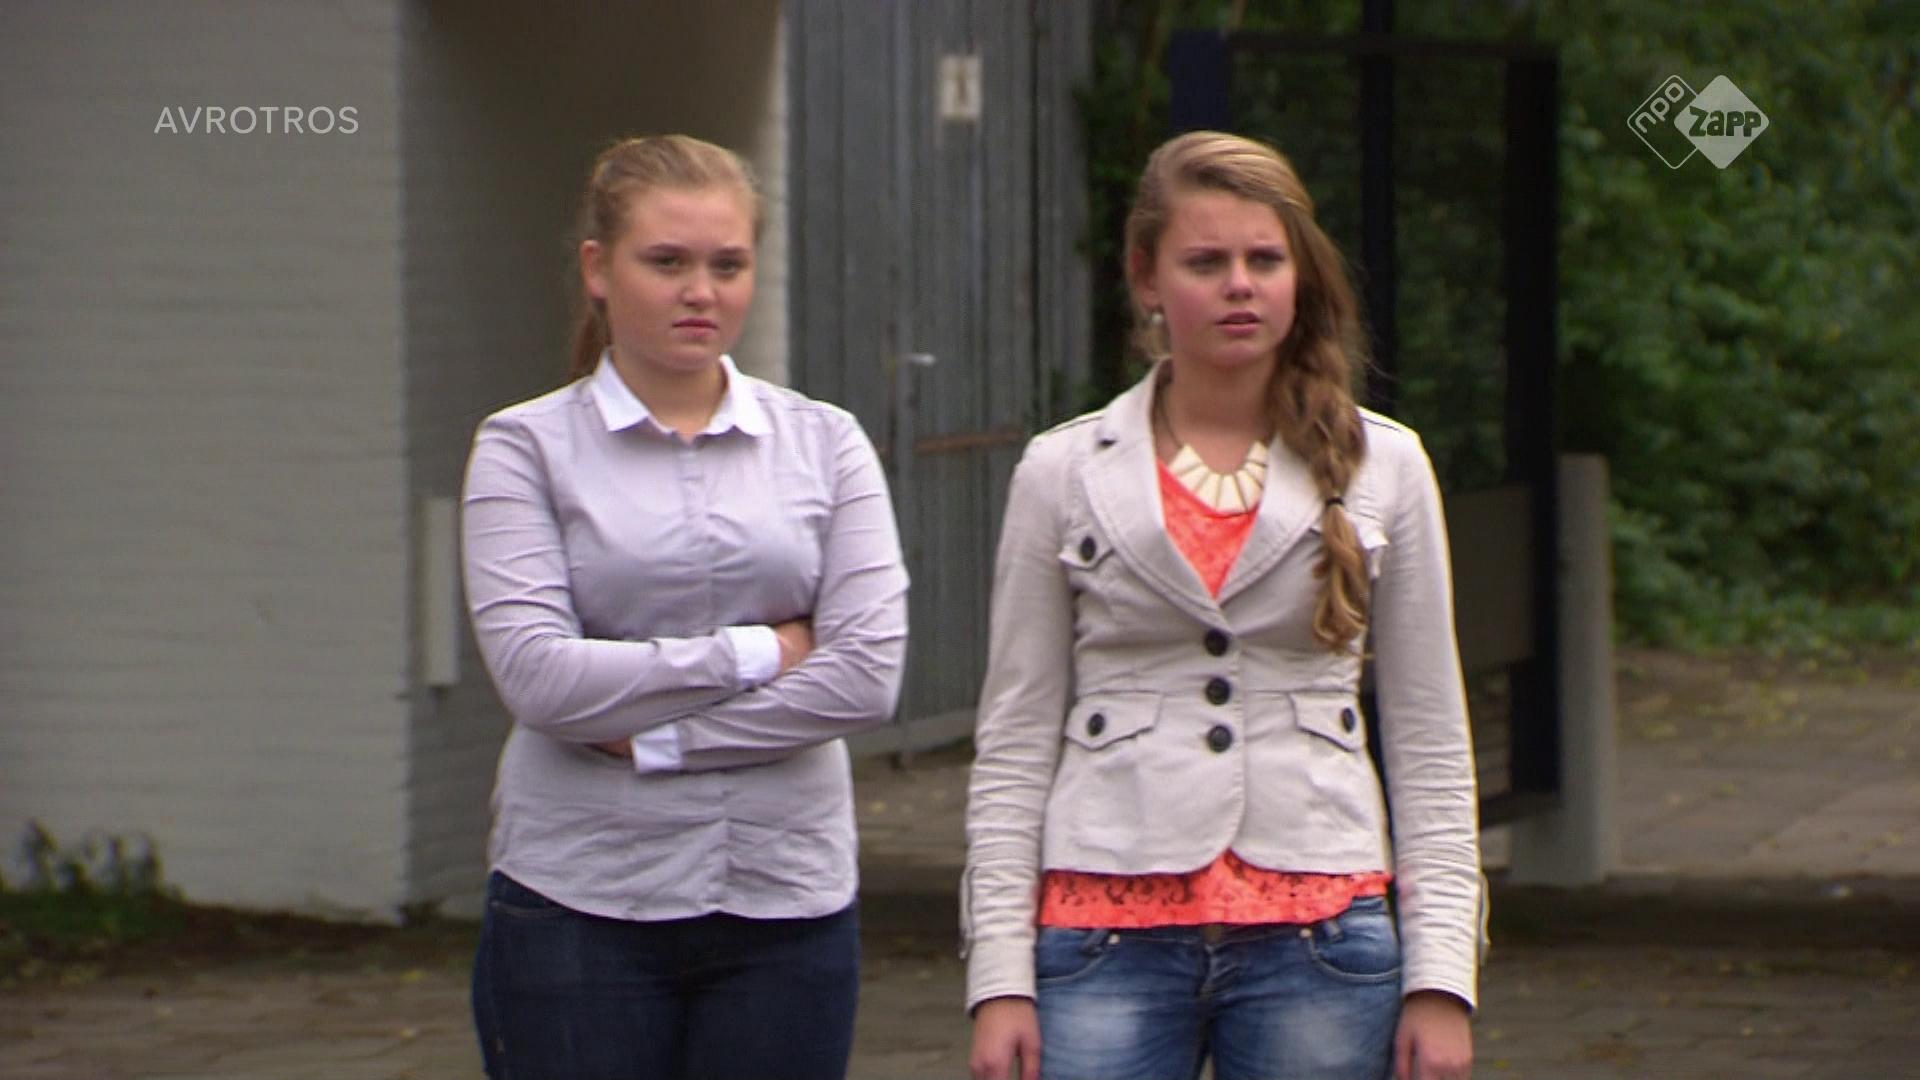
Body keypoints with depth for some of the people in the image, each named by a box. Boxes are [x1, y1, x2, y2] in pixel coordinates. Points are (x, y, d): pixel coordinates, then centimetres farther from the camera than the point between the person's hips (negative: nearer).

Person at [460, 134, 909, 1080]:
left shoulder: (824, 445, 7)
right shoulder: (526, 450, 2)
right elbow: (538, 675, -11)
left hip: (787, 904, 2)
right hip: (581, 905, -2)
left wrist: (650, 736, -10)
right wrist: (759, 652, -7)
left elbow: (868, 676, -4)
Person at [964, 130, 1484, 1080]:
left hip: (1318, 937, 1)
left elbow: (1430, 739, 9)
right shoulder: (1063, 473, 6)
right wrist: (999, 976, -2)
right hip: (1109, 930, 0)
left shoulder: (1382, 467, 7)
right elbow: (1015, 739, 6)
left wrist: (1440, 976, 1)